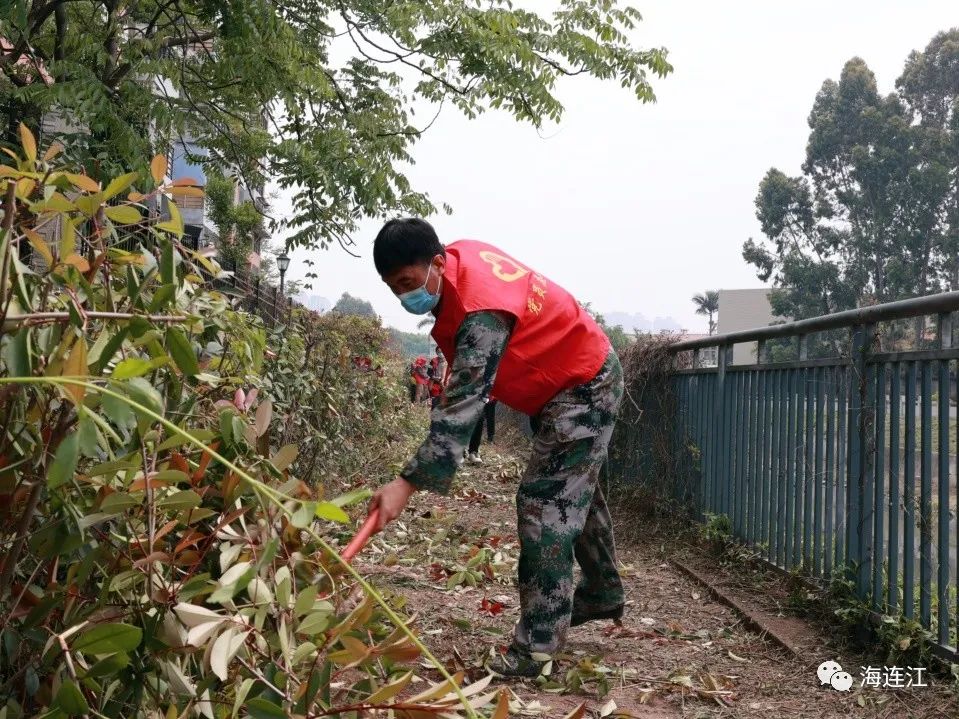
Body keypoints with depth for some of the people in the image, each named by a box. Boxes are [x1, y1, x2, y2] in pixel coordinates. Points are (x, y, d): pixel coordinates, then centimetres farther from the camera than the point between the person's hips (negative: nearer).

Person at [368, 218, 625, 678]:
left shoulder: (481, 314, -35)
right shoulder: (459, 253, -8)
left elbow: (461, 407, -40)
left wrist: (407, 484, -43)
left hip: (583, 389, -10)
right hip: (580, 377, 11)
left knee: (545, 505, -15)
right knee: (576, 492, 23)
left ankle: (537, 646, -12)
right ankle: (602, 594, 42)